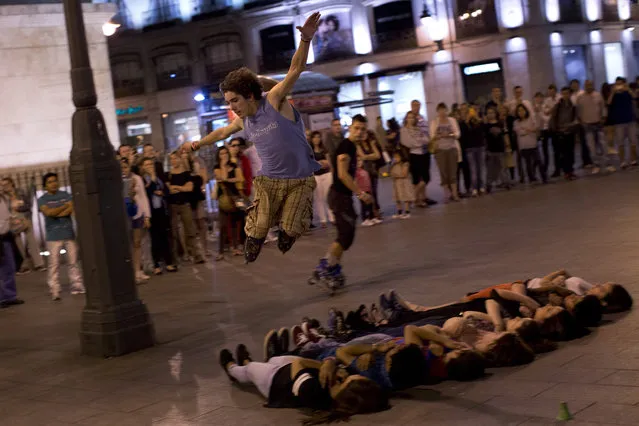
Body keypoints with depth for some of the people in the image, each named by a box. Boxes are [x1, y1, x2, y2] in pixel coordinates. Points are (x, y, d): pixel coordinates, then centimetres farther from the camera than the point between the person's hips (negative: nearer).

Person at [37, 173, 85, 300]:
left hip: (69, 234, 3)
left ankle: (77, 286, 12)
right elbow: (48, 212, -14)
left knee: (73, 262, 5)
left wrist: (56, 214, -12)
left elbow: (72, 208, -4)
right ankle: (54, 291, -7)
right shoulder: (42, 200, 4)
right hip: (53, 236, -3)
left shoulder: (65, 195, 11)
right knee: (54, 265, -7)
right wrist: (65, 206, -7)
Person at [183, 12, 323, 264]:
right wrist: (197, 144, 34)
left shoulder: (274, 102, -12)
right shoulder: (243, 122, 5)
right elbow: (222, 132, 29)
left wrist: (306, 40, -36)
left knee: (290, 233, -6)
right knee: (256, 232, -6)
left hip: (301, 181, -4)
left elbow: (295, 70, -23)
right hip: (269, 181, 5)